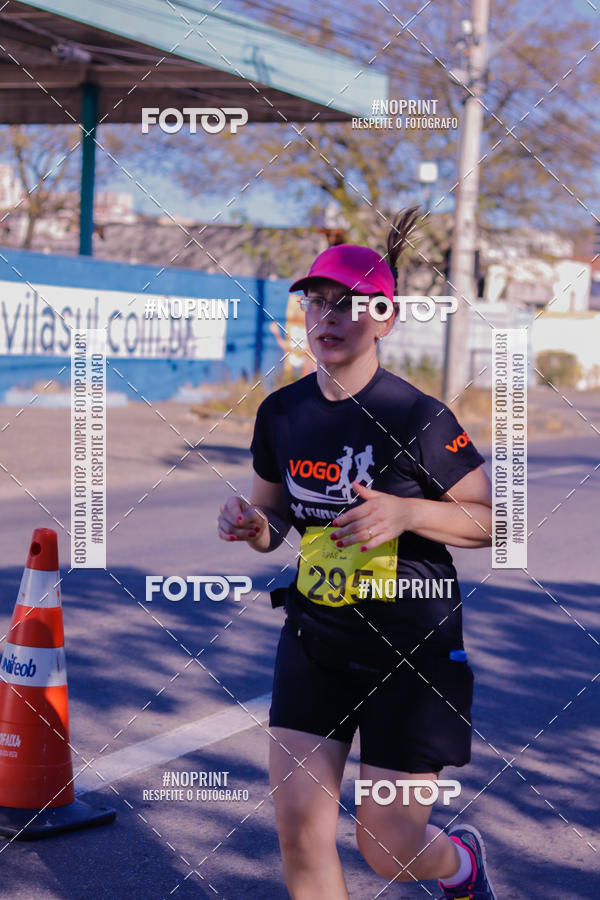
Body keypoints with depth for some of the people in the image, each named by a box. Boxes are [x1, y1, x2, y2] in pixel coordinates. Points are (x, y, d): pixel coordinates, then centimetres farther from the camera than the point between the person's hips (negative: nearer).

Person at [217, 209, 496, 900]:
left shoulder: (419, 418, -15)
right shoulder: (281, 413, 1)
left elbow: (495, 520, -8)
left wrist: (407, 512, -23)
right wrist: (251, 524, -8)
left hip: (412, 645, -4)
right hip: (314, 636, 5)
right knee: (299, 827, -3)